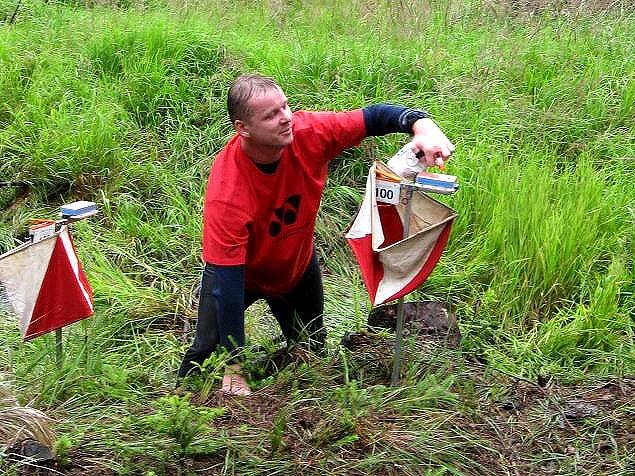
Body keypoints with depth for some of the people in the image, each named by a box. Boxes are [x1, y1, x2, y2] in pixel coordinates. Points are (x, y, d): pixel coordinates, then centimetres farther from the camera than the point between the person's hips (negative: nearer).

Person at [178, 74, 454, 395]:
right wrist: (233, 371, -35)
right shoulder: (226, 193, -41)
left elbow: (374, 116, -20)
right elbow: (228, 278, -38)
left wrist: (421, 123, -45)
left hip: (298, 263, 5)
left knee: (312, 351, 17)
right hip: (239, 269, -4)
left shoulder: (307, 133, -31)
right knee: (209, 350, -9)